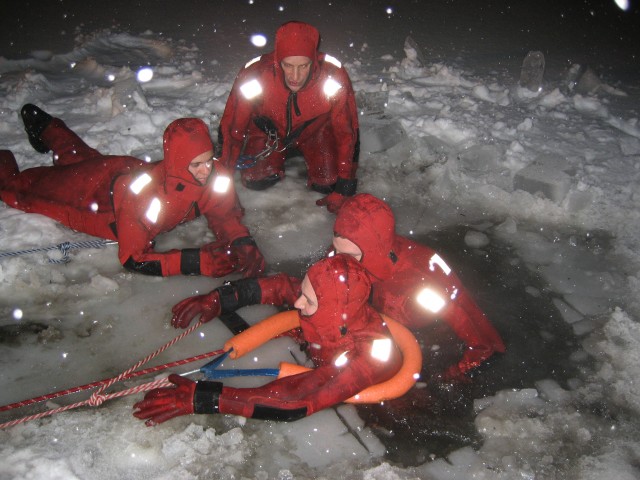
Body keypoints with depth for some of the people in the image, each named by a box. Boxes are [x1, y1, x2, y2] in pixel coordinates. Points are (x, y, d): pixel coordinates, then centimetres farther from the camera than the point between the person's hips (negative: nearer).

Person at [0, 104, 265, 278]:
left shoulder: (216, 177, -34)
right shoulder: (142, 192, -48)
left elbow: (226, 215, -17)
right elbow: (133, 259, -42)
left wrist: (242, 244, -38)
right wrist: (196, 262, -51)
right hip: (94, 187, -5)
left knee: (86, 159, 37)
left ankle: (47, 128, 63)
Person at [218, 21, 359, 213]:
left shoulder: (334, 80, -35)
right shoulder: (253, 76, -35)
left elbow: (347, 132, -22)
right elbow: (231, 128, -20)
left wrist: (342, 189, -20)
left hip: (315, 130, 0)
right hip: (269, 131, 0)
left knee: (328, 184, -14)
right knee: (255, 181, -14)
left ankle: (305, 154, 19)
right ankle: (281, 155, 18)